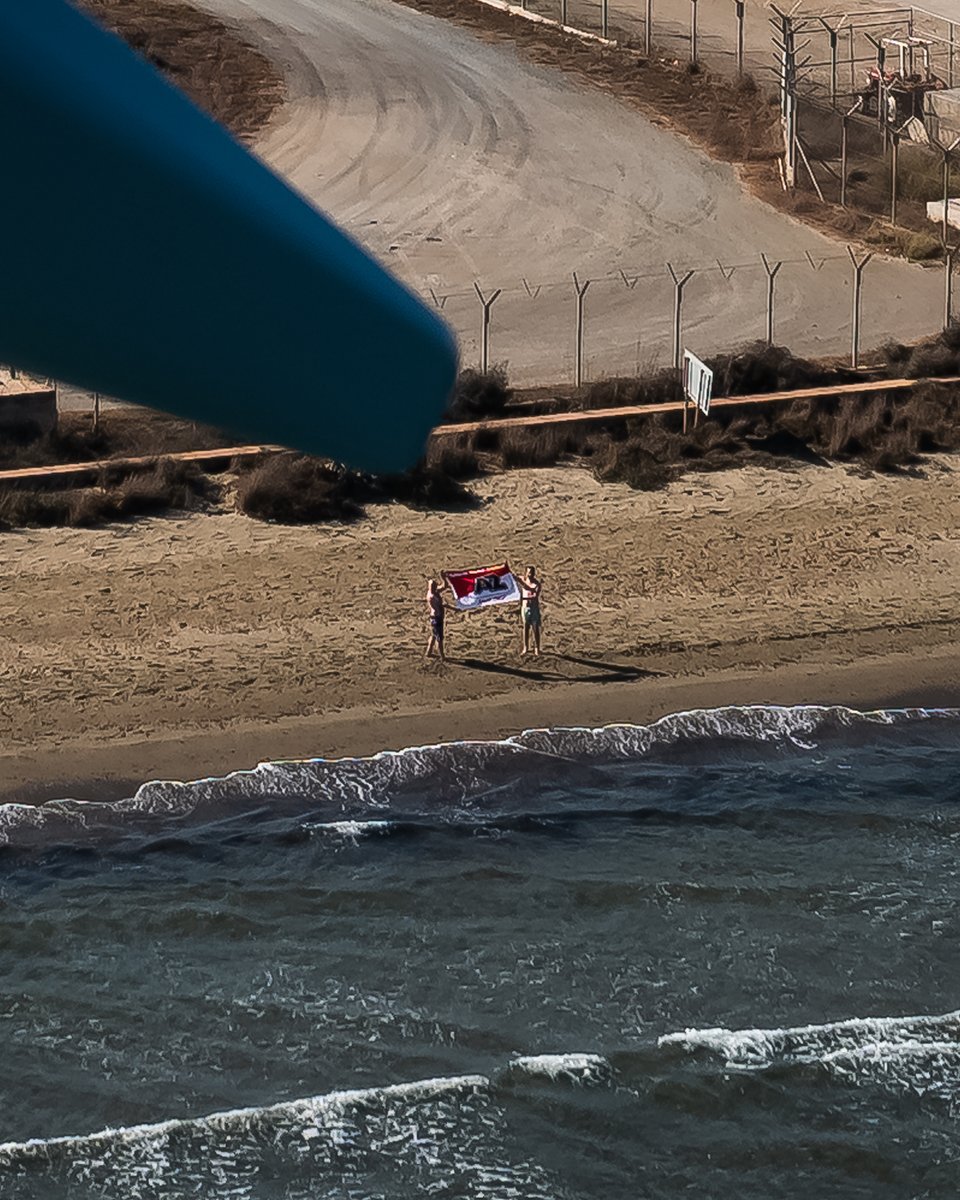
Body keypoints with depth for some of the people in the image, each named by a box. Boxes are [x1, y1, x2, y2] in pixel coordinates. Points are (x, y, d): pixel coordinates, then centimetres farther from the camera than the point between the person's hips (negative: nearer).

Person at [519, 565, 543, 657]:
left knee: (536, 629, -1)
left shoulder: (537, 584, -8)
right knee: (526, 628, 7)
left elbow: (535, 596, -21)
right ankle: (526, 648, 15)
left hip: (534, 608, -3)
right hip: (525, 607, 3)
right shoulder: (523, 582, 4)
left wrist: (525, 598, -31)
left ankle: (537, 649, 4)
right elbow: (521, 596, 9)